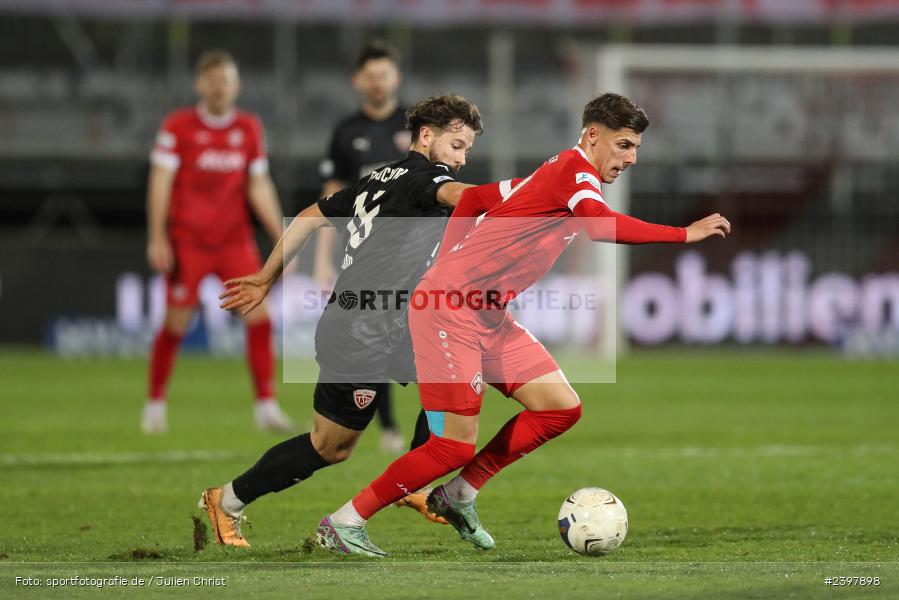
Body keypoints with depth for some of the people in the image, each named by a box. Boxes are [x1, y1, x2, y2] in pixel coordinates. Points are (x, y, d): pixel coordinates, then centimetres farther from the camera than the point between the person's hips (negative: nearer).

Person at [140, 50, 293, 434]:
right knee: (176, 323, 0)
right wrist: (157, 237, -11)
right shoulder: (178, 126, -4)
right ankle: (155, 405, 17)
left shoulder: (249, 128, 7)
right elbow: (160, 182, -5)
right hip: (187, 241, -3)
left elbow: (259, 187, 11)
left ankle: (266, 406, -5)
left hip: (236, 240, 3)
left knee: (258, 316, -9)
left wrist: (281, 237, 5)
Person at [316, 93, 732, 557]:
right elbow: (602, 226, -32)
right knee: (457, 445, -11)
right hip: (448, 308, -10)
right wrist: (684, 235, -28)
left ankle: (458, 496, 12)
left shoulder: (553, 176, 16)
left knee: (561, 407, 2)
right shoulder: (573, 168, -12)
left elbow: (473, 198, 23)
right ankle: (343, 522, 1)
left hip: (487, 314, 10)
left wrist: (447, 267, 20)